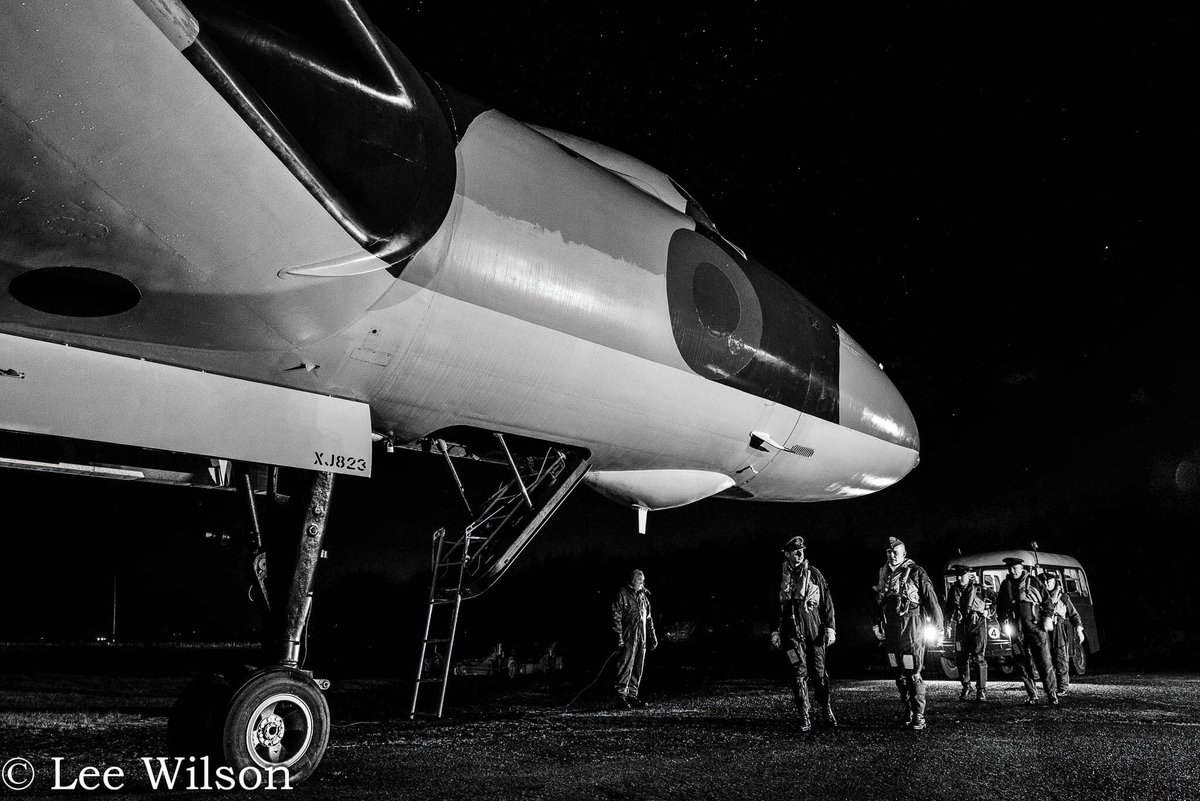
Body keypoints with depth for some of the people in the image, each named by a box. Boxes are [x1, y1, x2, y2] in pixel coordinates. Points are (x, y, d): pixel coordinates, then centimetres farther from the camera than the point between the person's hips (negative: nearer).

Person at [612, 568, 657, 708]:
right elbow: (616, 618, -8)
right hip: (628, 637, -7)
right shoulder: (622, 595, -5)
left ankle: (632, 694, 16)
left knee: (638, 667, 9)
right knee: (626, 665, -8)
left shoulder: (643, 596, 16)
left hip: (641, 638, 7)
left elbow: (648, 618, 22)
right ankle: (621, 694, -2)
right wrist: (619, 637, -14)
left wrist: (652, 636, 19)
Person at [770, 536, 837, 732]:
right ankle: (805, 717, 5)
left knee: (819, 672, 4)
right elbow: (776, 606, 10)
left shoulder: (814, 574, 5)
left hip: (814, 628, 0)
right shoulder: (781, 577, 7)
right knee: (799, 673, -1)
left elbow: (827, 602, 4)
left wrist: (830, 627, -2)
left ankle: (828, 712, 21)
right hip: (791, 630, 0)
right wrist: (775, 631, 6)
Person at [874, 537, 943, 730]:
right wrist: (879, 625, 18)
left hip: (911, 627, -6)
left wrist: (938, 625, -9)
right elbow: (880, 602, 18)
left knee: (913, 672, -7)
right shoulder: (884, 574, 12)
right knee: (899, 673, 13)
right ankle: (906, 713, 24)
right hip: (891, 630, 6)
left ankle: (918, 717, -1)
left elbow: (931, 598, -8)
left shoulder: (915, 573, -6)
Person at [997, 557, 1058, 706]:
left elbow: (1047, 601, 7)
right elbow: (1000, 606, 19)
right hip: (1016, 629, 3)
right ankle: (1031, 695, 10)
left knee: (1043, 661, -6)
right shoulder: (1005, 585, 14)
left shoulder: (1034, 581, 6)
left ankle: (1052, 694, 2)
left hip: (1035, 626, -3)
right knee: (1023, 664, 3)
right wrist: (1004, 621, 6)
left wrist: (1048, 618, -5)